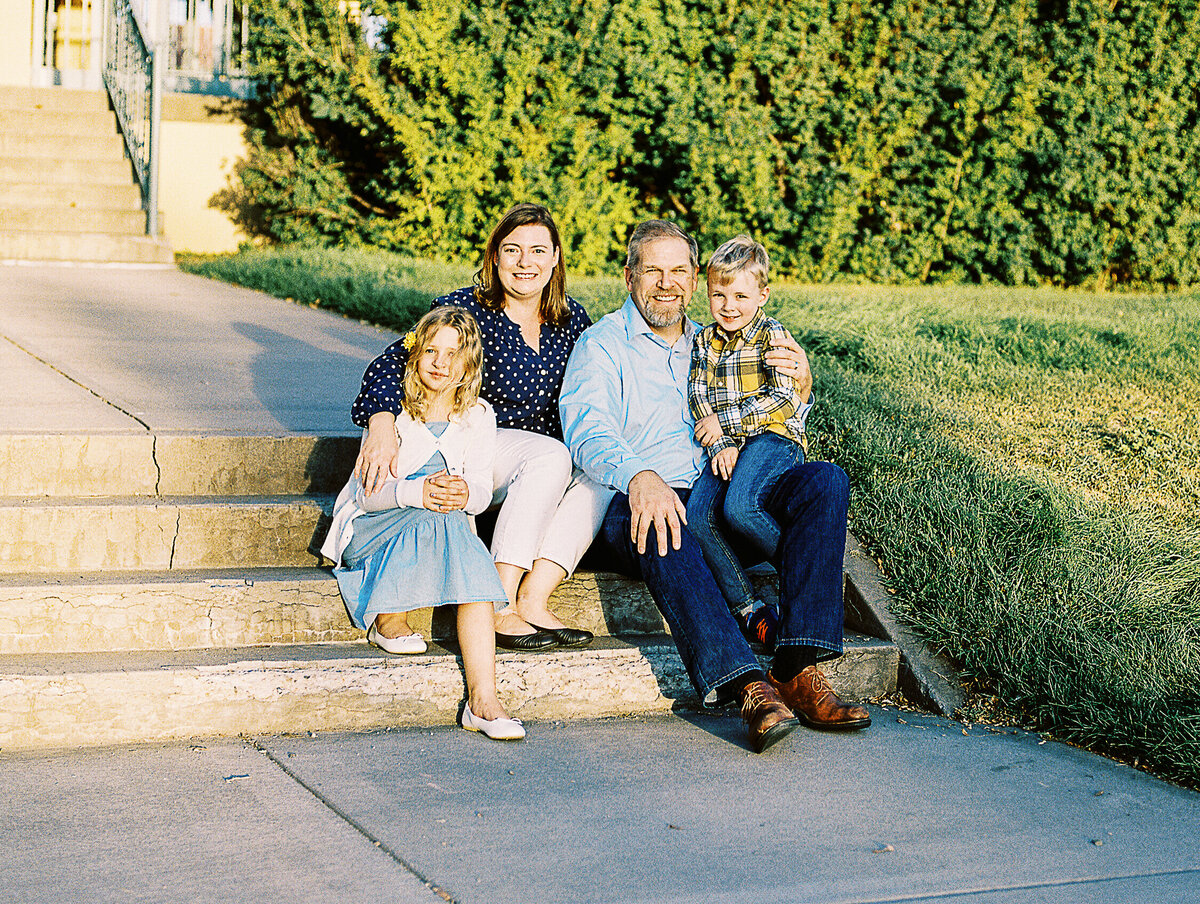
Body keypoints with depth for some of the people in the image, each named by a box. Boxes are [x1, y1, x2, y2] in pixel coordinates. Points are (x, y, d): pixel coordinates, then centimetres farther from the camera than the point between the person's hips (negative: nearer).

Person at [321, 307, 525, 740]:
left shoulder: (477, 416, 6)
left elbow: (482, 489, 0)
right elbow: (370, 491, -12)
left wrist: (466, 493, -26)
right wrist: (415, 492, -33)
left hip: (445, 528, 3)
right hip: (369, 526, -3)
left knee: (474, 568, -32)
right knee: (435, 515, -37)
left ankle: (482, 700, -40)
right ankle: (387, 620, -19)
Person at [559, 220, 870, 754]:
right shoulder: (602, 344, 10)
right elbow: (587, 430, -10)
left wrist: (798, 386, 5)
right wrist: (638, 476, -32)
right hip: (636, 498, -5)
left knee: (825, 480, -20)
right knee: (656, 523, -40)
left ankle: (799, 670, -32)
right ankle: (750, 688, -49)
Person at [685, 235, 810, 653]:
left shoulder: (772, 335, -3)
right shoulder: (703, 342, 14)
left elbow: (784, 399, -11)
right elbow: (700, 400, 7)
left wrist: (724, 422, -11)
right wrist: (720, 446, -10)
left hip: (773, 437, -5)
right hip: (726, 447, 6)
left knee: (739, 506, -32)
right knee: (697, 513, -20)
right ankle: (748, 608, -18)